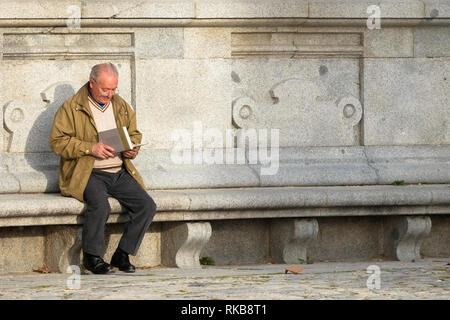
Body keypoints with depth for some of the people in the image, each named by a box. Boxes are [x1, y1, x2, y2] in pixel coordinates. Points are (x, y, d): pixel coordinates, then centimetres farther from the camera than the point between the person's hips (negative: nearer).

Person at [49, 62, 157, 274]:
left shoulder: (122, 106, 15)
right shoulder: (71, 108, -2)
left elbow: (134, 134, 27)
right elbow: (57, 141, -8)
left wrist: (132, 149, 3)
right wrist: (91, 148, -18)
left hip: (120, 173, 6)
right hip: (88, 175, -6)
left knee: (147, 206, -15)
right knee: (100, 205, -34)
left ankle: (122, 255, -4)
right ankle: (92, 257, -15)